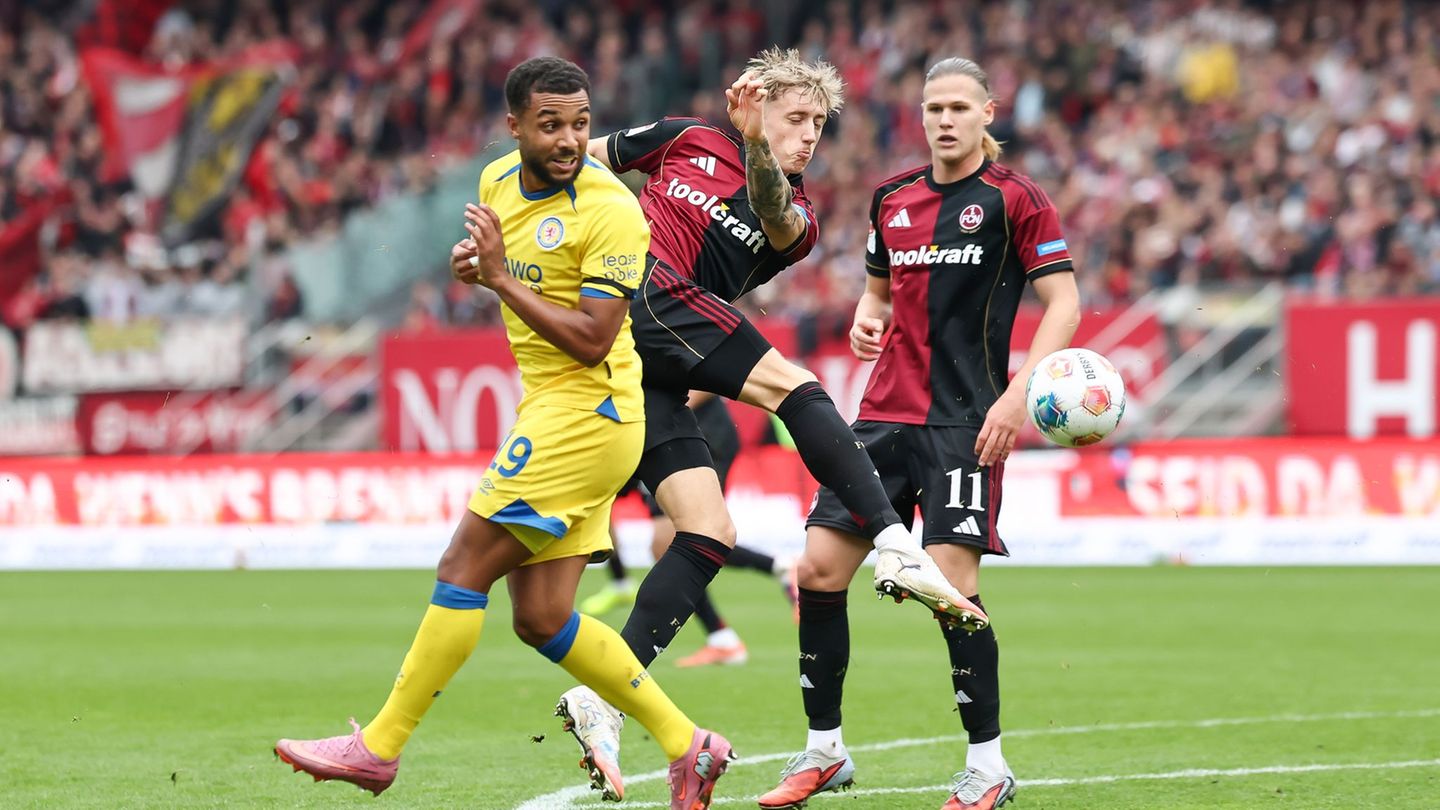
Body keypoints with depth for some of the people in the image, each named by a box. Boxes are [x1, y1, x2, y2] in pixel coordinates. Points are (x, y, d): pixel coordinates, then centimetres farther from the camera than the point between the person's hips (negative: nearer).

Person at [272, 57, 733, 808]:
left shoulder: (611, 211, -16)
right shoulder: (499, 180, 7)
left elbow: (590, 339, -20)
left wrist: (500, 276, -20)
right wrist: (470, 261, 2)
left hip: (589, 411, -9)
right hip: (545, 409, 9)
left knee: (463, 570, -8)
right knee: (541, 619, 5)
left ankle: (378, 747, 0)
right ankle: (687, 748, 12)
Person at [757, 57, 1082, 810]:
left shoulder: (1013, 198, -4)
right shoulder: (893, 198, 12)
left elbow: (1063, 302, -8)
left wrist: (1017, 394, -18)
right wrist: (865, 319, 3)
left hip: (965, 420, -6)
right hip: (886, 411, 6)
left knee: (950, 575, -15)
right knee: (819, 565, -2)